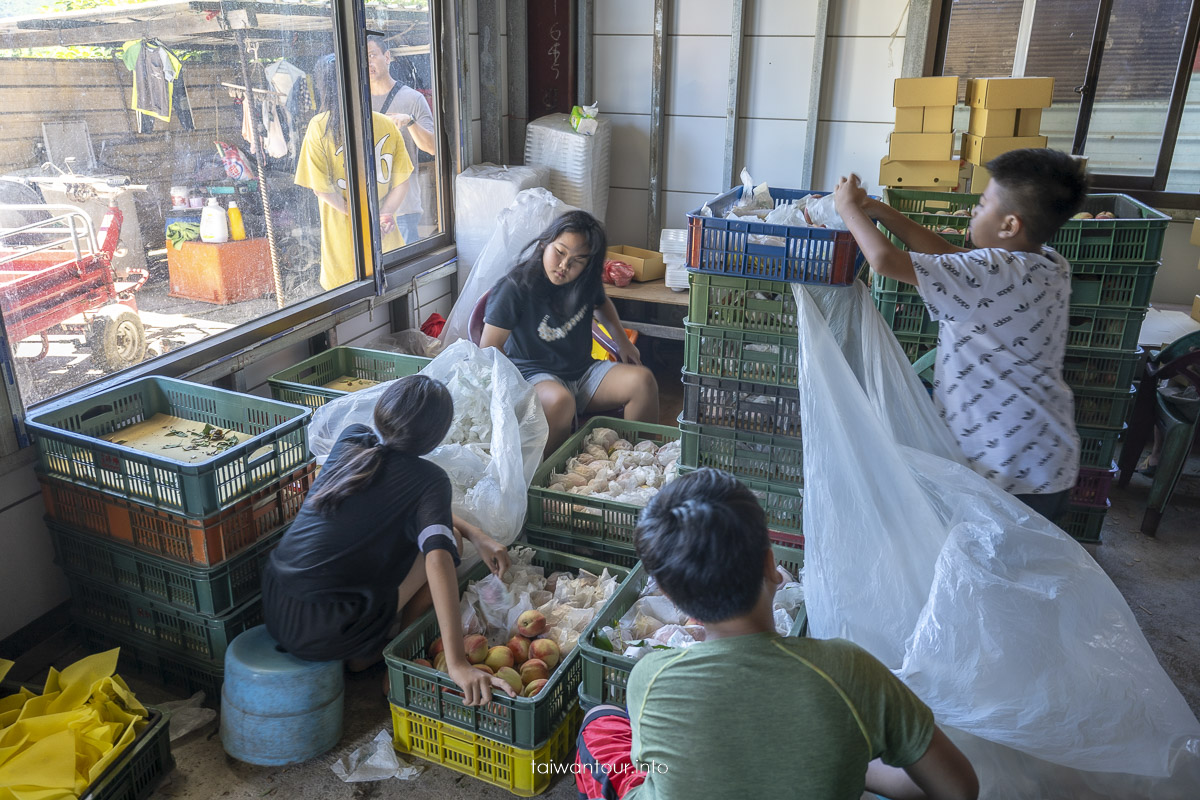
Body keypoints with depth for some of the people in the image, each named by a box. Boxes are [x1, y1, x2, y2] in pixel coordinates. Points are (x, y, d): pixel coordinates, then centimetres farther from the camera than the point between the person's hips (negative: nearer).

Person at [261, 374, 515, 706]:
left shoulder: (351, 439, 6)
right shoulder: (429, 478, -12)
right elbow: (438, 557, -26)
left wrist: (475, 533, 12)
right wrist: (457, 664, -30)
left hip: (271, 604, 6)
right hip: (319, 635, -6)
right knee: (448, 537, 6)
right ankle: (367, 653, 13)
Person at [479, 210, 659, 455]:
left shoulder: (586, 281, 1)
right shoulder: (515, 287, -16)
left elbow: (602, 303, 28)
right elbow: (489, 349, -14)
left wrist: (622, 340, 15)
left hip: (583, 371, 6)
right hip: (534, 374, -5)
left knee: (643, 380, -16)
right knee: (560, 400, -40)